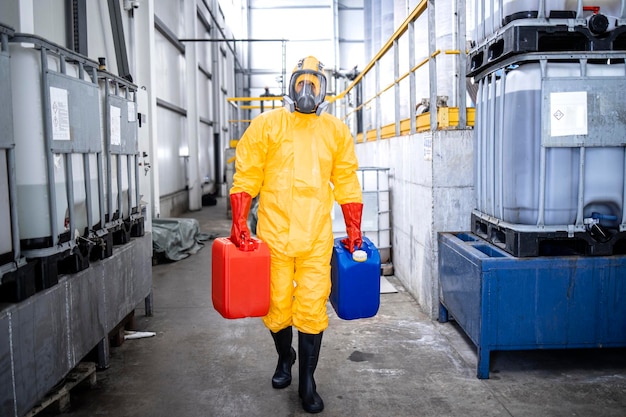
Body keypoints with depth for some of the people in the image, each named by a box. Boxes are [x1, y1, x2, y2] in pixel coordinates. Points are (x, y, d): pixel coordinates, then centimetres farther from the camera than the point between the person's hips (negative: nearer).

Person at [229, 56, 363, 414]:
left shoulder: (337, 131, 9)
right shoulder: (266, 125, 3)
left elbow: (347, 183, 11)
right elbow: (246, 177, 1)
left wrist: (354, 229, 8)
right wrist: (239, 222, -7)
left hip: (317, 240, 1)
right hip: (274, 235, 0)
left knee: (313, 310, 2)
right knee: (277, 307, 10)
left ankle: (307, 381, 19)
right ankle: (285, 357, 40)